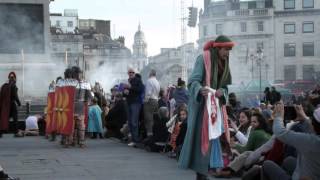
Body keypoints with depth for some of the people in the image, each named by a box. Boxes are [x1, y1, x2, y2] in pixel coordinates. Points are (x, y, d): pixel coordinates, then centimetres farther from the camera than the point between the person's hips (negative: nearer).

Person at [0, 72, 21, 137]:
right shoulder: (13, 86, -13)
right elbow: (15, 95, -16)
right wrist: (19, 103, -5)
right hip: (12, 104, -6)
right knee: (15, 118, 2)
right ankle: (16, 132, 1)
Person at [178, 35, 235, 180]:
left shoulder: (223, 63, 13)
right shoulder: (203, 59, -9)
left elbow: (225, 86, 12)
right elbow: (193, 81, -18)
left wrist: (222, 92, -12)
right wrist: (200, 90, -39)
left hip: (216, 106, 7)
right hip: (201, 105, -7)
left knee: (212, 138, 5)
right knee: (201, 137, -8)